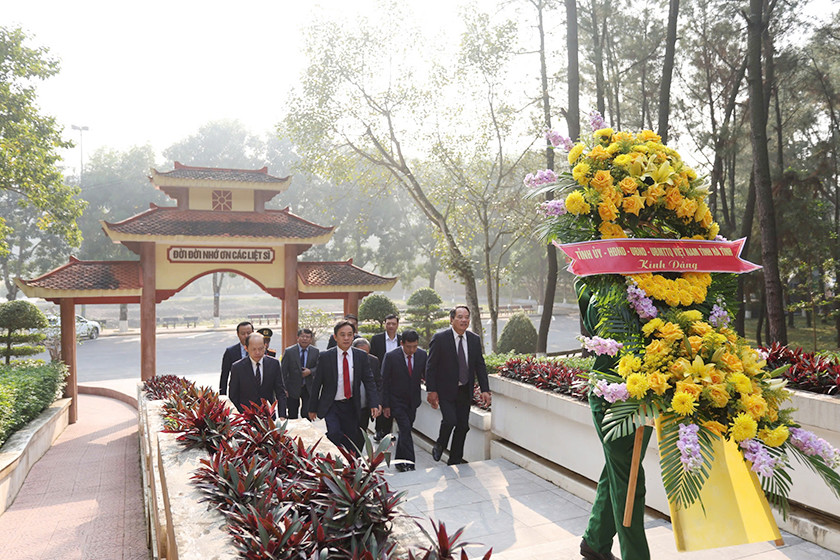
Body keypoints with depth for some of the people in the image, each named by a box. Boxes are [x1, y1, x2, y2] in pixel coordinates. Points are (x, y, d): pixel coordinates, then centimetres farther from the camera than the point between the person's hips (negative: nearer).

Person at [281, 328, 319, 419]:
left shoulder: (316, 351, 0)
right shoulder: (288, 351, -5)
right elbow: (283, 371, -4)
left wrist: (310, 371, -17)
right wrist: (284, 389, -7)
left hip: (309, 388, 1)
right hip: (293, 388, -1)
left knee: (307, 414, -4)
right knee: (292, 416, 9)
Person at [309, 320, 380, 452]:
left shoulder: (361, 356, -1)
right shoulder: (325, 357, -7)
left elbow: (369, 381, 0)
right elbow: (316, 384, -1)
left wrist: (374, 404, -13)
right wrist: (312, 408, 1)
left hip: (351, 406, 3)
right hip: (330, 405, -3)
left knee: (352, 442, 7)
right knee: (334, 434, -23)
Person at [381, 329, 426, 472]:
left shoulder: (422, 355, -6)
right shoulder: (391, 356, -16)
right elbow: (385, 382, -11)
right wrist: (385, 405, -11)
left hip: (413, 401, 4)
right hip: (396, 401, -4)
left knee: (405, 431, 12)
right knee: (405, 429, -14)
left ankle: (400, 461, 26)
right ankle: (409, 464, -10)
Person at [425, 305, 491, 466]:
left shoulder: (475, 339, 3)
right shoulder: (439, 338, -11)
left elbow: (480, 366, 8)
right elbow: (430, 366, -8)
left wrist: (485, 389, 1)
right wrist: (431, 390, -13)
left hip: (465, 391, 5)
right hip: (445, 390, -4)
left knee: (463, 426, 7)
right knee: (450, 420, -17)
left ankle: (455, 459, 24)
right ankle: (439, 446, 13)